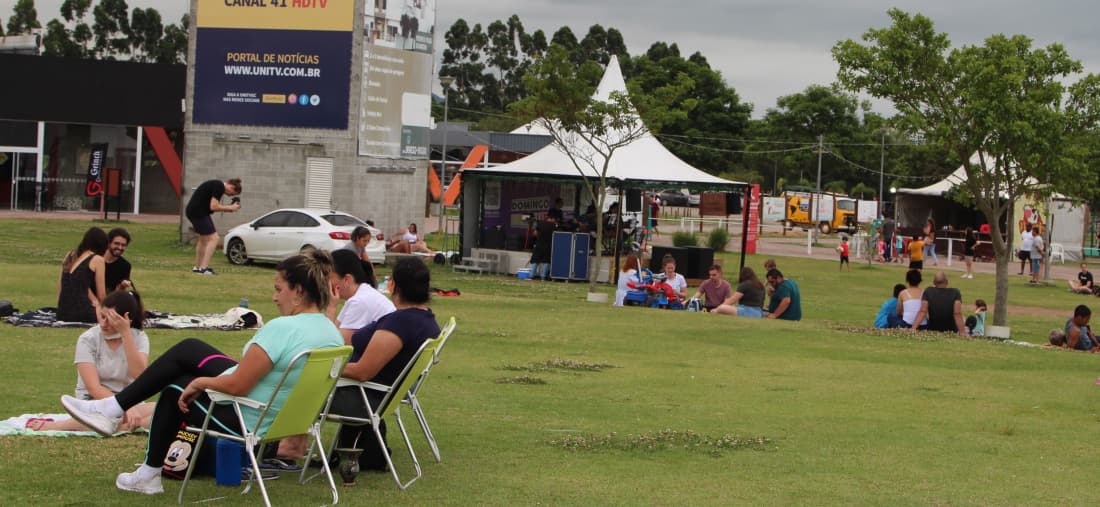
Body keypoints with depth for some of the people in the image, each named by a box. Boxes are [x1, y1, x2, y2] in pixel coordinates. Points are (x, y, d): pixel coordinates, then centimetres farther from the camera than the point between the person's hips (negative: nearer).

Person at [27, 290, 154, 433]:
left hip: (129, 404, 4)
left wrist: (125, 333, -18)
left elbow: (139, 375, -16)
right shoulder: (88, 339, -5)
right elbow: (93, 387, -16)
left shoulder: (138, 338, 2)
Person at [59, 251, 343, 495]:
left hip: (247, 420, -9)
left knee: (176, 390, 17)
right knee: (187, 350, 19)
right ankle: (115, 407, 30)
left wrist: (199, 383, -8)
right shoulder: (332, 333, -2)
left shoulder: (282, 328, -28)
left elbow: (237, 386, -26)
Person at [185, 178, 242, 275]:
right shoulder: (219, 187, -15)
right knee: (213, 238, -9)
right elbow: (213, 206, -19)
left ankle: (197, 267, 29)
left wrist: (228, 208, 8)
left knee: (203, 239, 21)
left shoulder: (217, 185, 16)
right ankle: (204, 268, -12)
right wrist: (230, 208, -9)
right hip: (199, 213, -11)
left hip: (193, 211, 11)